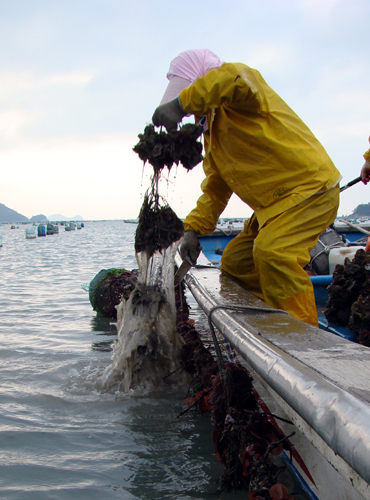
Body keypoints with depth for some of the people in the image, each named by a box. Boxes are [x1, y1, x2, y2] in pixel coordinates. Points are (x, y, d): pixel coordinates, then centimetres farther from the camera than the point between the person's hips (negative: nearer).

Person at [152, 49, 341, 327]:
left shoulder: (239, 97, -10)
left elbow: (233, 77, -38)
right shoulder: (211, 131, 17)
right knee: (235, 262, 10)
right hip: (275, 202, 11)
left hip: (309, 183, -10)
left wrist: (181, 104, -37)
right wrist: (193, 229, 8)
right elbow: (215, 189, 19)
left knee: (272, 251, -29)